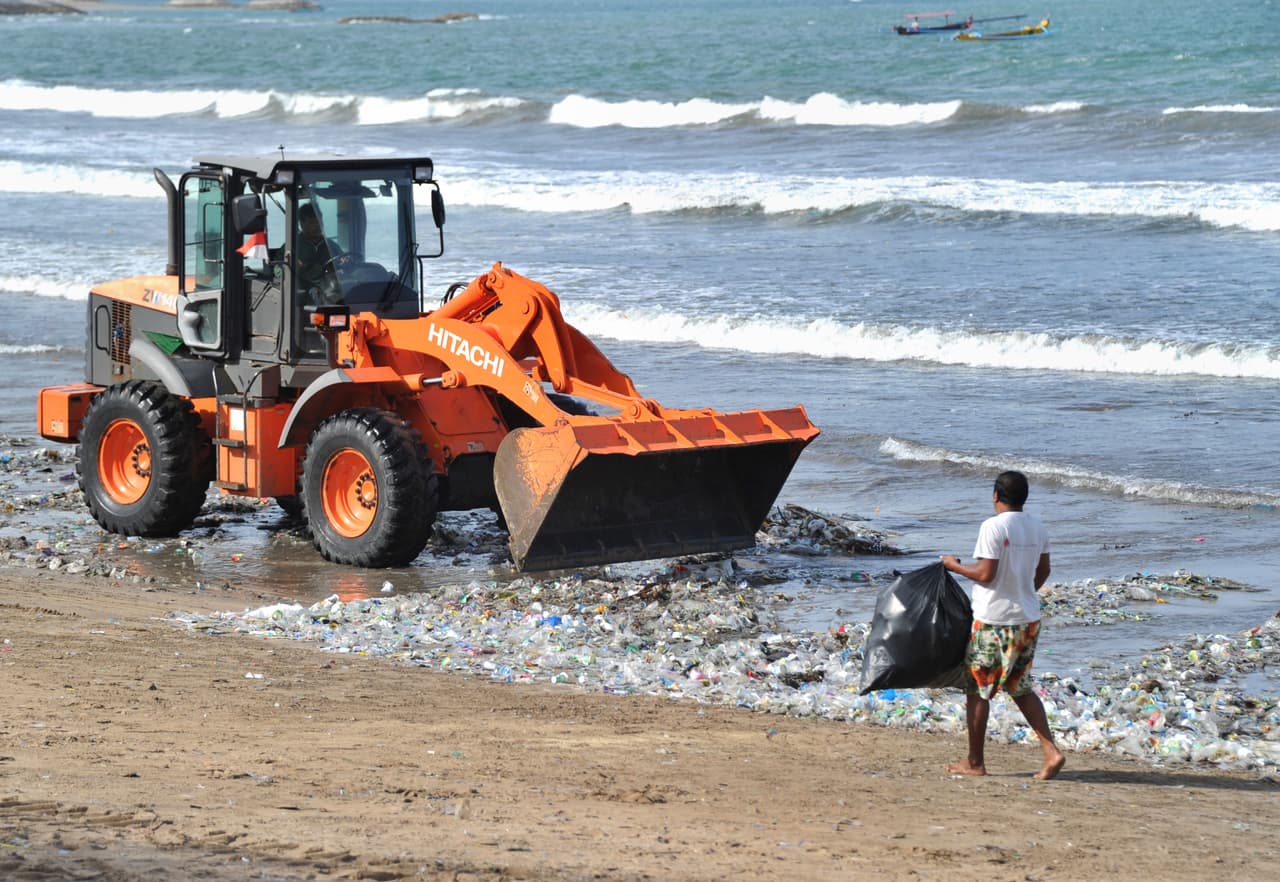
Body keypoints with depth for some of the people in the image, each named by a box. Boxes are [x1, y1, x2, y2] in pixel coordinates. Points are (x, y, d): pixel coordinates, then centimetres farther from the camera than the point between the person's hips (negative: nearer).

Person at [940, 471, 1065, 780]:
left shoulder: (993, 527, -17)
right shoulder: (1037, 527, 6)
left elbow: (985, 573, -19)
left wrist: (955, 565, -3)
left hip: (994, 620, -7)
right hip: (1029, 619, 7)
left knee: (977, 689, 6)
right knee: (1021, 688, 16)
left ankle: (975, 761, 12)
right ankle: (1051, 751, 2)